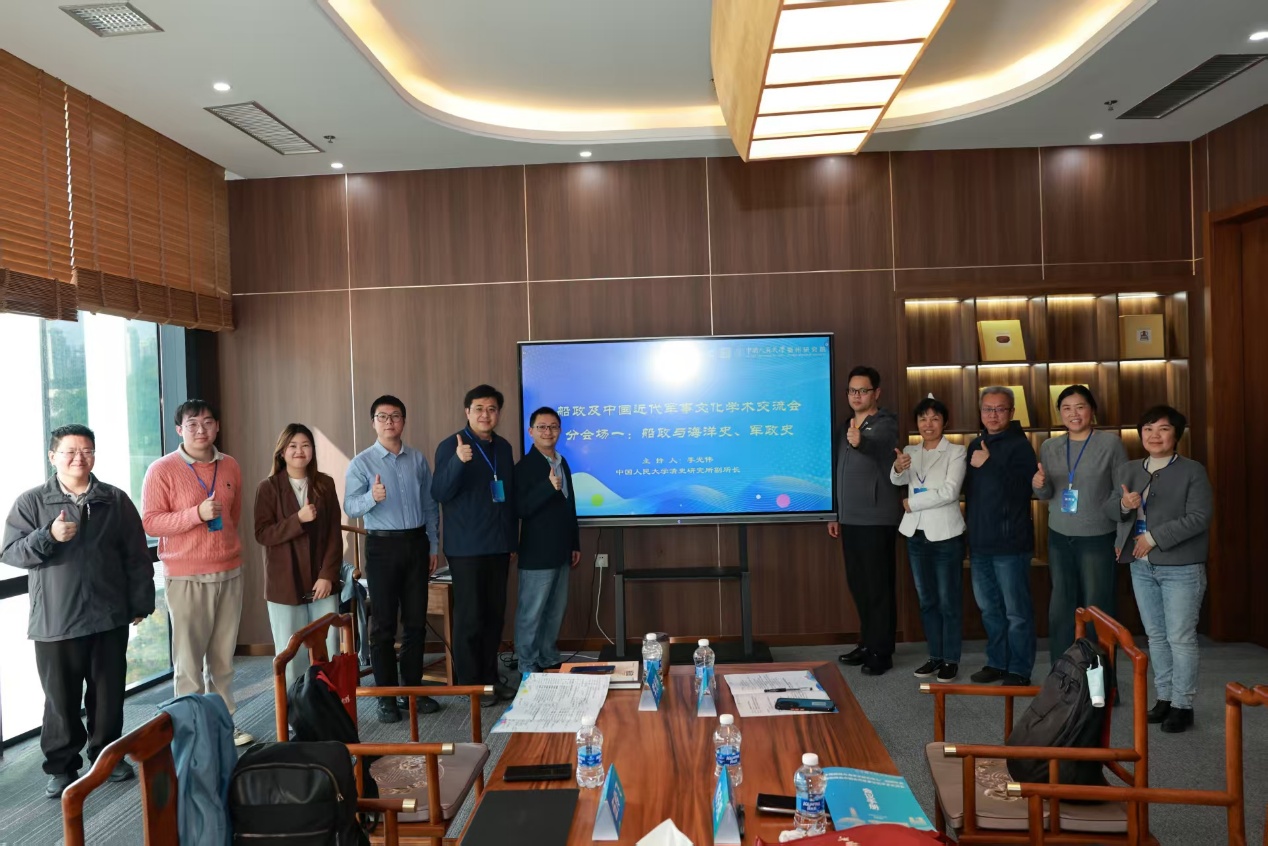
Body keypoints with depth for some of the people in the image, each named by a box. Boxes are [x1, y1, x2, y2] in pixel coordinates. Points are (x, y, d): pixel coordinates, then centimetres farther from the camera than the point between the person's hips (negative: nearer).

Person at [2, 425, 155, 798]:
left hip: (109, 618, 1)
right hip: (54, 623, -1)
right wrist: (48, 537, -21)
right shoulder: (31, 502, 0)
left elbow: (136, 557, 5)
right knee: (61, 699, 8)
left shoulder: (116, 500, 3)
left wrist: (140, 604, 4)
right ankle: (61, 767, 24)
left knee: (108, 694, 12)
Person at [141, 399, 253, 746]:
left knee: (223, 657, 11)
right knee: (189, 659, 1)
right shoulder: (162, 470, -7)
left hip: (230, 573, 5)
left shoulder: (230, 467, 8)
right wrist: (197, 514, -21)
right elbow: (150, 522, -11)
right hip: (186, 577, -4)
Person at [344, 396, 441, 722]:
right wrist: (372, 497, -34)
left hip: (416, 543, 3)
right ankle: (386, 697, 12)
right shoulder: (361, 463, -3)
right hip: (382, 546, -3)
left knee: (416, 621, 9)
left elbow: (431, 505, 11)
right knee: (383, 624, 2)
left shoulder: (419, 460, 7)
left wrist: (434, 546, 8)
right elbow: (350, 506, -13)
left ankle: (413, 689, 22)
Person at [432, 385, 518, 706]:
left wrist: (512, 540, 17)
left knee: (495, 614, 11)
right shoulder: (450, 446, -8)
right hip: (467, 547, -6)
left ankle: (490, 676, 24)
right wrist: (458, 461, -34)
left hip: (498, 545, 6)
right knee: (470, 616, 1)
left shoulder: (504, 447, 10)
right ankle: (470, 683, 13)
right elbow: (439, 494, -17)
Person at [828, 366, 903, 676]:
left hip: (877, 520, -7)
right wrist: (835, 514, 17)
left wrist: (860, 442, -55)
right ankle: (867, 643, 25)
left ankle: (882, 651, 7)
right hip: (850, 519, 7)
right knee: (858, 585, 13)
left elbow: (878, 444, -33)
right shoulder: (847, 427, 14)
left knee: (879, 587, -2)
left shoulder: (886, 423, -8)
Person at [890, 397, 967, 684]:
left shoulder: (956, 452, -6)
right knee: (927, 601, 12)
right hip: (916, 534, 5)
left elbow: (950, 491, -17)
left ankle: (951, 660, 13)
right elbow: (897, 480, -11)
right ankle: (935, 656, 23)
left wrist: (911, 503, -12)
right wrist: (898, 468, -33)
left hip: (946, 535, -5)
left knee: (949, 601, 3)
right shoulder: (910, 451, 8)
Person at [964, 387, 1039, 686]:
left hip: (1009, 543, -7)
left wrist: (989, 464, -22)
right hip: (980, 543, 7)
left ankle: (1019, 670, 11)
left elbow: (1019, 488, -20)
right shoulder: (975, 445, 14)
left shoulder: (1019, 445, -8)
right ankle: (997, 662, 28)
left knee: (1016, 611, 1)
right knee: (989, 608, 16)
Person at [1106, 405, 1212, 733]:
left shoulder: (1193, 471, -7)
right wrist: (1123, 504, -14)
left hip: (1181, 567, -5)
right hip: (1141, 566, 5)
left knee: (1180, 638, 0)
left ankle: (1182, 705, 12)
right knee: (1156, 636, 13)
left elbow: (1199, 518, -14)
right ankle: (1164, 697, 25)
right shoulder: (1126, 470, 9)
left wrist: (1154, 537, -18)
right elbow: (1109, 508, 10)